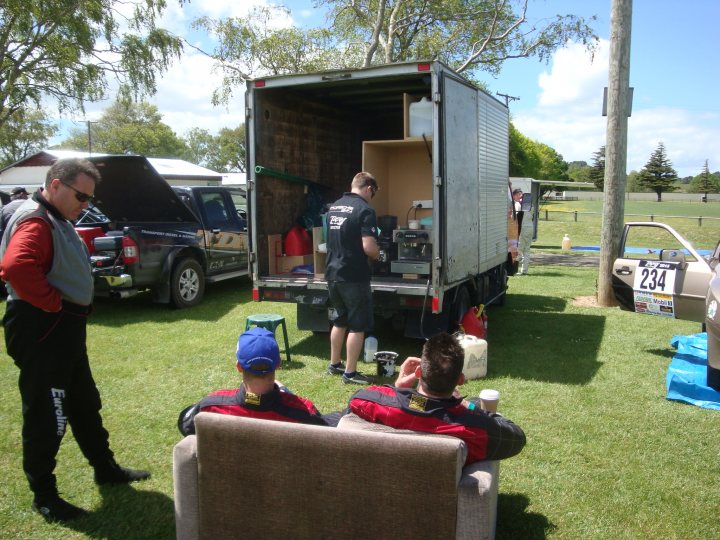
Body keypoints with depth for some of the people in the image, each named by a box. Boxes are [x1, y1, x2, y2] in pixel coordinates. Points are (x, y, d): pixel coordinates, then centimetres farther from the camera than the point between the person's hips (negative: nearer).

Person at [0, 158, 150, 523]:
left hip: (65, 331, 11)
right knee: (46, 416, 2)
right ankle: (43, 496, 18)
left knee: (85, 404, 20)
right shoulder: (34, 222, -19)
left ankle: (106, 469, 36)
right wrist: (54, 303, -25)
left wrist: (73, 311, 12)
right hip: (42, 334, -11)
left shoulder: (57, 222, 14)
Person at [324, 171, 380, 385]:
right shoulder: (364, 210, -15)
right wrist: (377, 255, -2)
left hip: (333, 273, 8)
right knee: (357, 325, 2)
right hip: (354, 276, -8)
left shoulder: (334, 207, 10)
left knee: (339, 321, 21)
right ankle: (350, 373, 7)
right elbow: (368, 247, -22)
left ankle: (334, 364, 31)